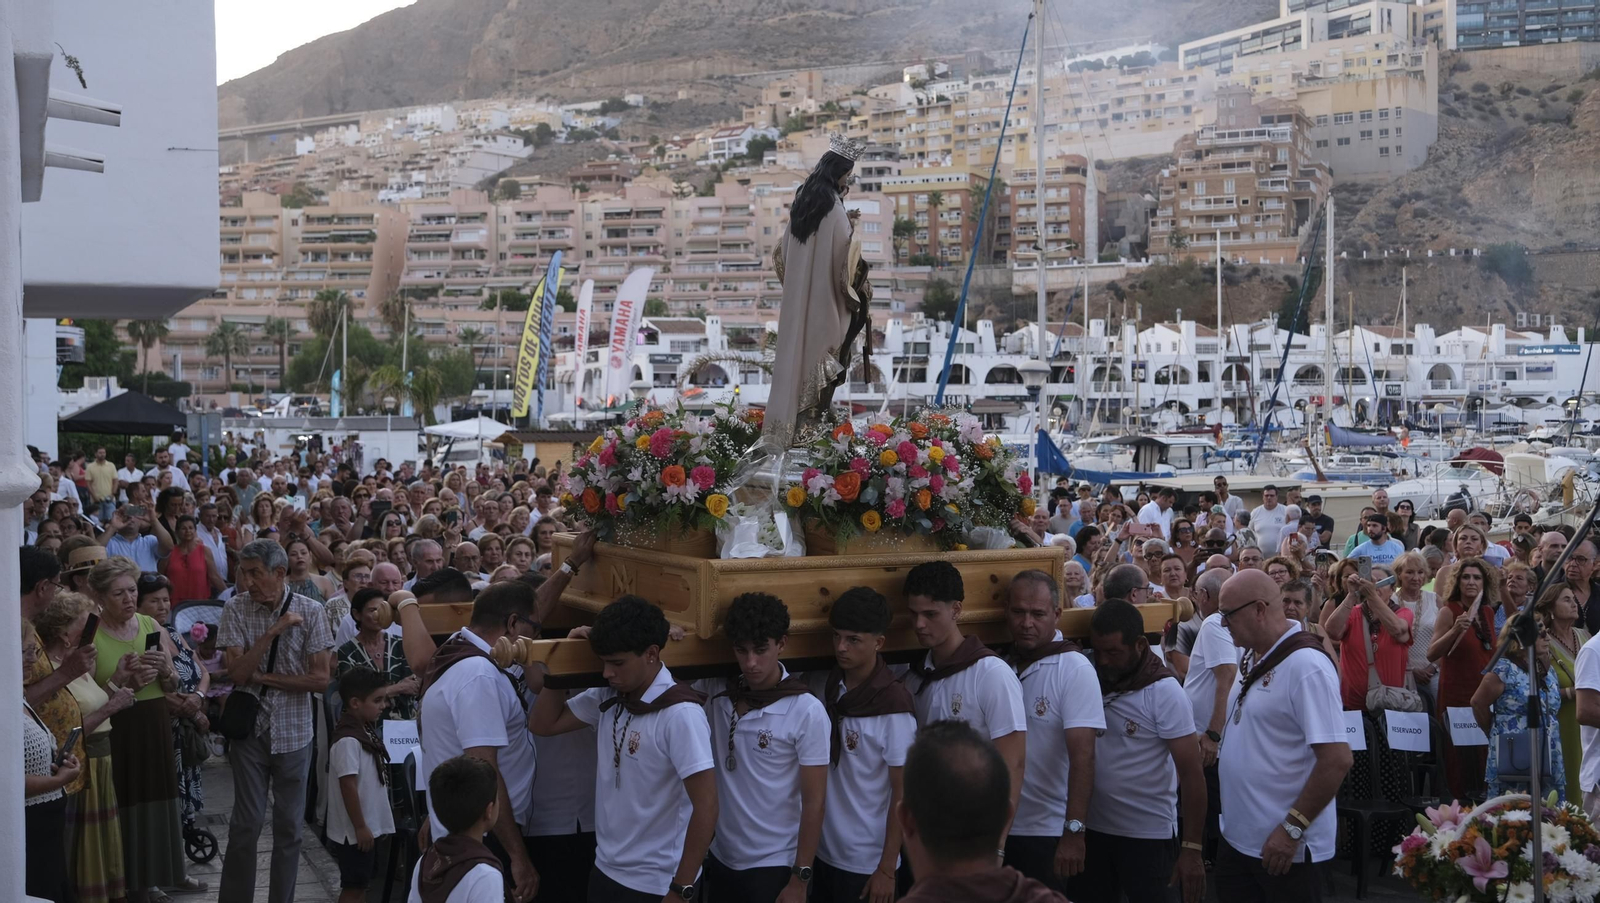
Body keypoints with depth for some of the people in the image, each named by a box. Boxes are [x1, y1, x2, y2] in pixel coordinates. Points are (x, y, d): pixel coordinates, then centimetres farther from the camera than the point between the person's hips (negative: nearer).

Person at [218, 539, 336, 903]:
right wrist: (273, 632, -22)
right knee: (247, 822, 0)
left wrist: (263, 677, -12)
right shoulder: (235, 610, -5)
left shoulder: (311, 612, -6)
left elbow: (320, 679, -10)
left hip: (293, 732, 0)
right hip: (250, 728, 0)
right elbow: (237, 673, -14)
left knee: (289, 825, 8)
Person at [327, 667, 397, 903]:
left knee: (361, 883, 16)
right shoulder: (348, 740, -22)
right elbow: (348, 786, -23)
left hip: (370, 825, 9)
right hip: (355, 830, -9)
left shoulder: (367, 732, 8)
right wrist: (360, 827, -21)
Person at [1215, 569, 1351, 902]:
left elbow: (1337, 759, -24)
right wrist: (1219, 747, 7)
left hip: (1282, 845, -8)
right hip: (1236, 837, 8)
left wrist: (1292, 828, -22)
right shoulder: (1253, 658, 8)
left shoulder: (1306, 665, -20)